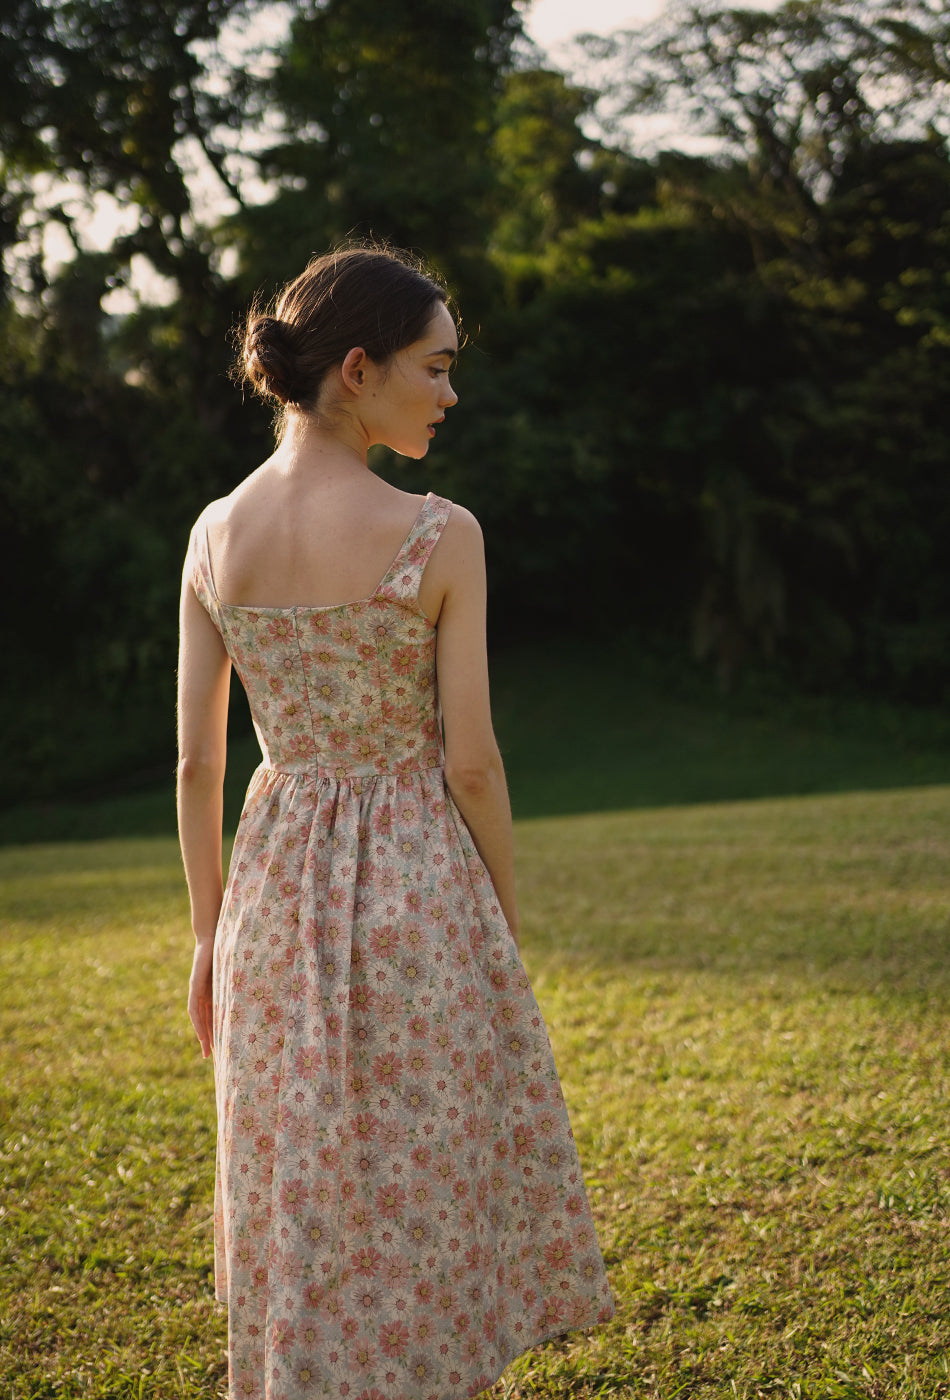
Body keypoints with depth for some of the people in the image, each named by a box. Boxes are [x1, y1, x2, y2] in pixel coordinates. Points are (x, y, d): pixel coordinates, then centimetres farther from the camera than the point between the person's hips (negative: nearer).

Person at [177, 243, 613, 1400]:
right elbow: (469, 759, -12)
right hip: (419, 884, -4)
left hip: (275, 885, 4)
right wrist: (507, 924, 2)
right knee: (432, 1187, 12)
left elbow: (197, 761, 2)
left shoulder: (215, 534, -2)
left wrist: (209, 935, 12)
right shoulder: (438, 536, -14)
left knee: (299, 1194, 16)